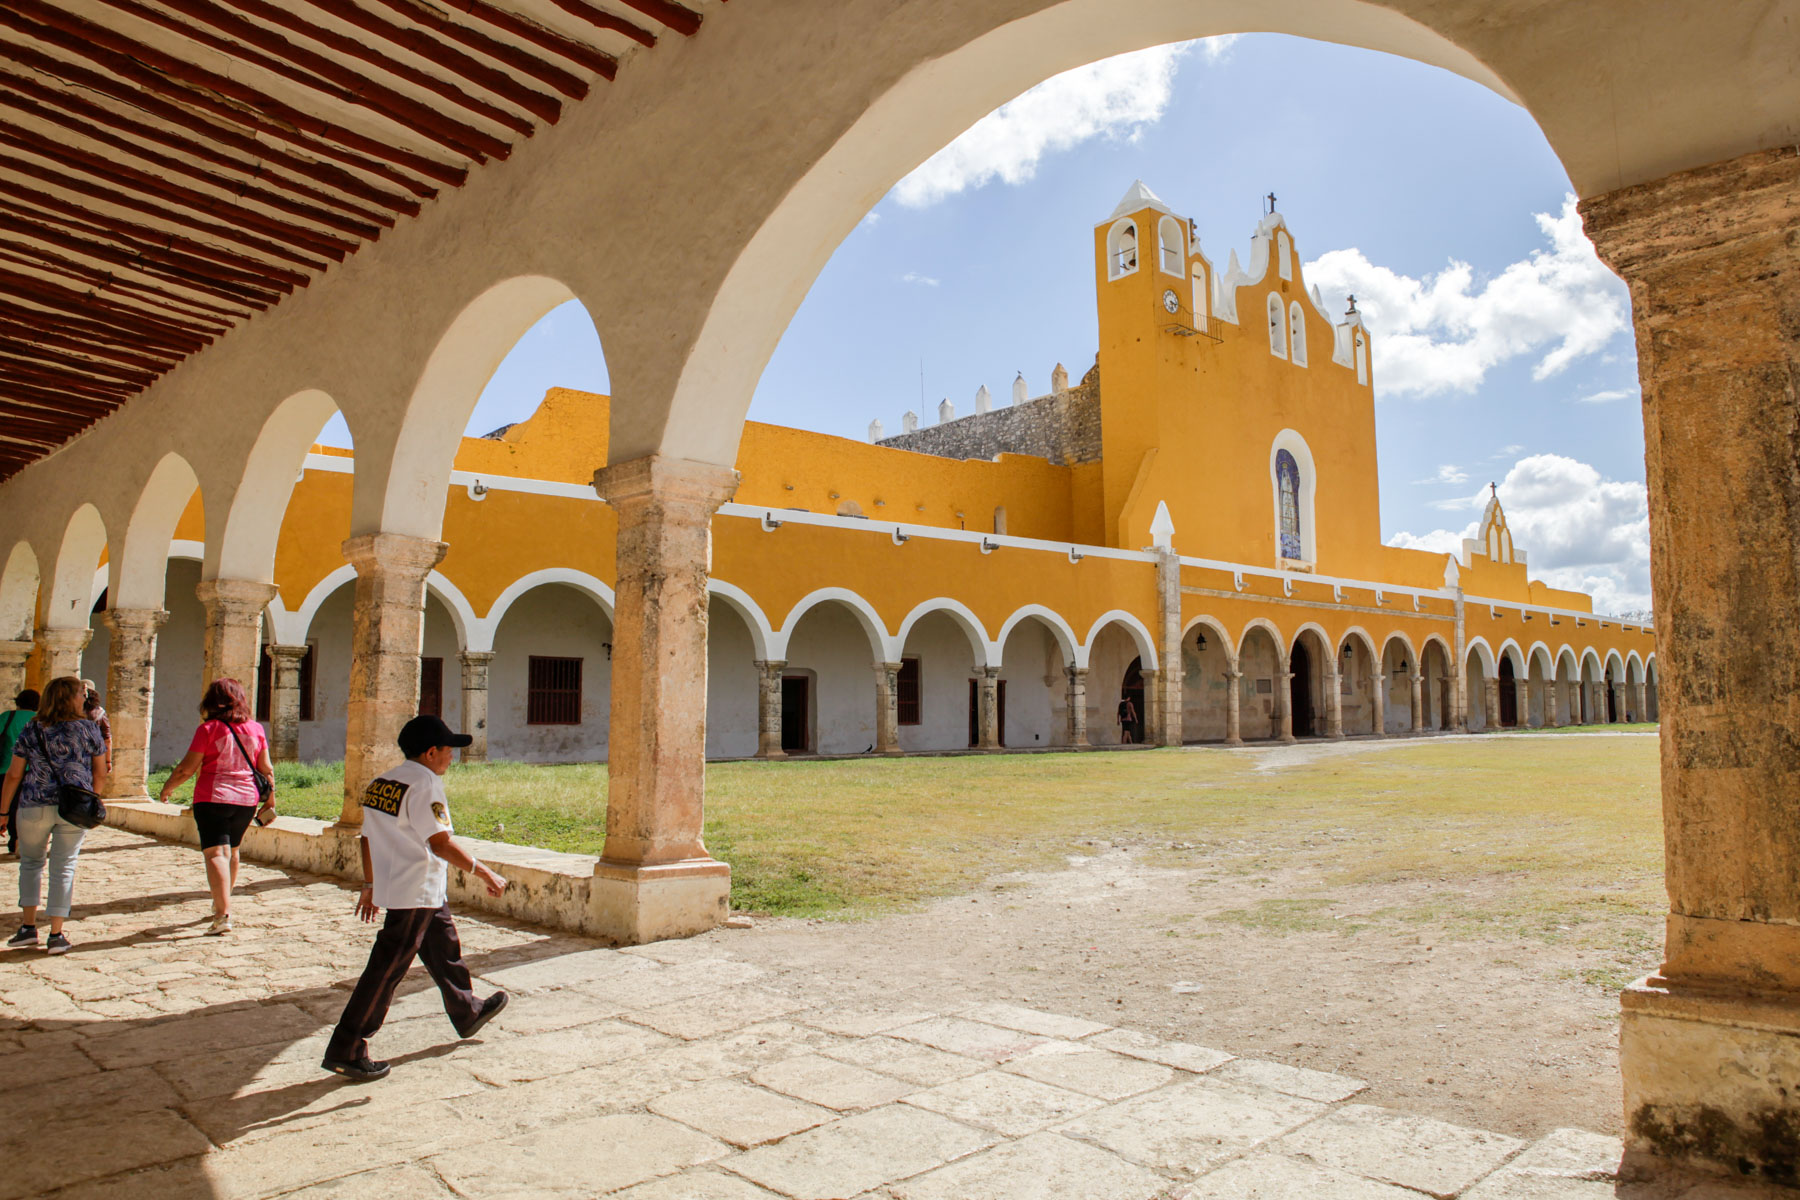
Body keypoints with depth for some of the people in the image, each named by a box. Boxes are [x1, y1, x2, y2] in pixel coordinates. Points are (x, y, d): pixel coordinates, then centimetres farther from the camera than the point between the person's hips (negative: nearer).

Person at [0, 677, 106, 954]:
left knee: (30, 862, 19)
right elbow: (100, 775, 5)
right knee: (64, 867, 4)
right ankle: (56, 935, 4)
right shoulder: (89, 729, 0)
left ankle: (28, 926, 14)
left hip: (34, 806, 1)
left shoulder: (32, 730, 2)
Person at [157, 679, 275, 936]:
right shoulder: (256, 729, 4)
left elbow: (186, 769, -6)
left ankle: (223, 915, -19)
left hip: (212, 798, -5)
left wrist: (166, 789, 11)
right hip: (246, 799, 5)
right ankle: (221, 904, 38)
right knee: (232, 851, 21)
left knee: (216, 853, -8)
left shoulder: (208, 729, -7)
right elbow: (266, 769, 6)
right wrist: (270, 800, 15)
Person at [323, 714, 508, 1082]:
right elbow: (440, 843, -23)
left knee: (444, 951, 23)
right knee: (387, 971, -3)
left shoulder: (381, 784, 9)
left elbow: (368, 838, 14)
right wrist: (484, 873, -18)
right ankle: (345, 1051, 3)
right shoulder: (425, 783, -18)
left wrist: (370, 885, 22)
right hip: (417, 894, -10)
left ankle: (467, 1014, 40)